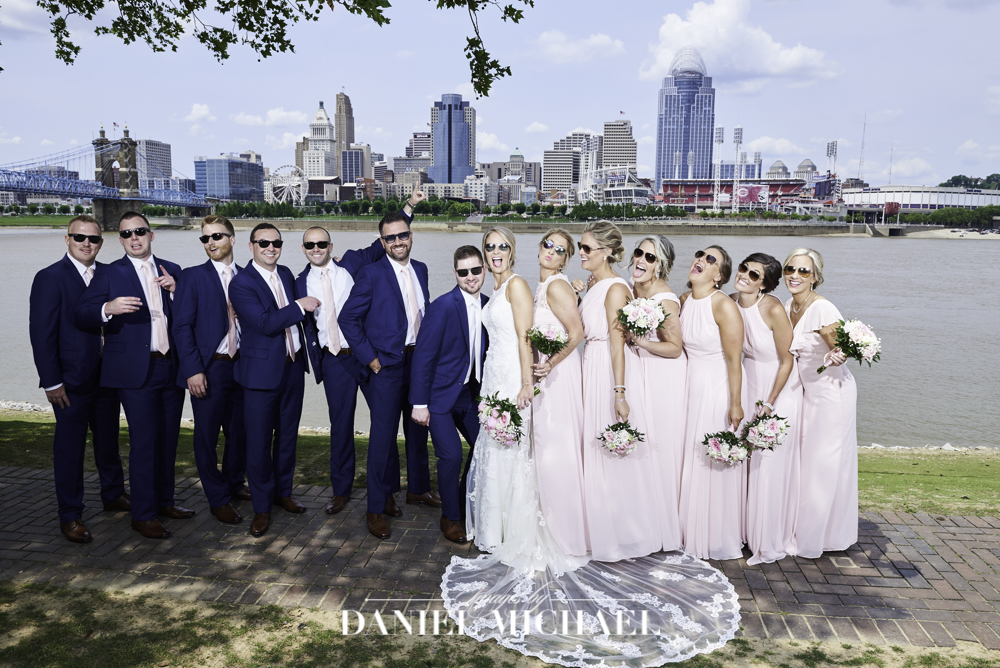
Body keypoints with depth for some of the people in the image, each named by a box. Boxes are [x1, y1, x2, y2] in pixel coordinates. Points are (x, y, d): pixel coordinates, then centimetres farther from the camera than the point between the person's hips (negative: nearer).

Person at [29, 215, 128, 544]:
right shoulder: (50, 278, -10)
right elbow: (41, 334, -12)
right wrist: (52, 382, -15)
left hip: (107, 376, 5)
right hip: (71, 381, -5)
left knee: (108, 440, 19)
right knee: (70, 447, 5)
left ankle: (114, 495, 37)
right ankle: (70, 517, 17)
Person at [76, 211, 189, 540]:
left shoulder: (171, 270, 12)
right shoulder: (109, 275, 1)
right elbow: (82, 316, -5)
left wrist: (175, 291, -9)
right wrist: (107, 309, -25)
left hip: (172, 367, 5)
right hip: (137, 372, -4)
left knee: (169, 439, 13)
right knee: (144, 442, -4)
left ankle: (164, 501, 28)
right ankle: (143, 515, 8)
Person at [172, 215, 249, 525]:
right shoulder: (193, 276, -2)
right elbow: (182, 326, -6)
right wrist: (193, 370, -14)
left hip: (241, 367, 4)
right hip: (208, 368, -3)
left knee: (240, 432, 12)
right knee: (207, 435, 5)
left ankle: (234, 483, 35)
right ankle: (218, 500, 19)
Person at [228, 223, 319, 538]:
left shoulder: (286, 274, 10)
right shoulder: (241, 282, -13)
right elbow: (266, 323, -22)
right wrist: (300, 306, -18)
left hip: (293, 367, 7)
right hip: (262, 371, -7)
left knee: (287, 435, 16)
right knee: (259, 441, 1)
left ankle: (283, 492, 33)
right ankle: (261, 508, 14)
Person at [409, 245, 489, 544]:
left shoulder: (488, 306, 1)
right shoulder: (443, 306, -18)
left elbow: (484, 353, 9)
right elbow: (424, 356, -16)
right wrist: (419, 403, -16)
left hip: (470, 395, 7)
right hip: (440, 395, -6)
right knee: (451, 455, -12)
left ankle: (466, 505, 33)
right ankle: (450, 518, 12)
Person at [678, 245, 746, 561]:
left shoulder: (724, 306, -18)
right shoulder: (684, 300, 3)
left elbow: (734, 359, -18)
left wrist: (735, 404, -17)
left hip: (717, 389, -6)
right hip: (689, 385, 7)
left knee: (716, 464, 3)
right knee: (690, 460, 13)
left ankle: (719, 539, 20)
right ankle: (693, 533, 28)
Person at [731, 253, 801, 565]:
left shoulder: (773, 310, -24)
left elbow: (786, 361, -16)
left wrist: (769, 403, -15)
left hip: (779, 387, -5)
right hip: (748, 383, 5)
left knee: (771, 464, 0)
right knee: (746, 460, 9)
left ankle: (771, 542, 16)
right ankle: (749, 531, 26)